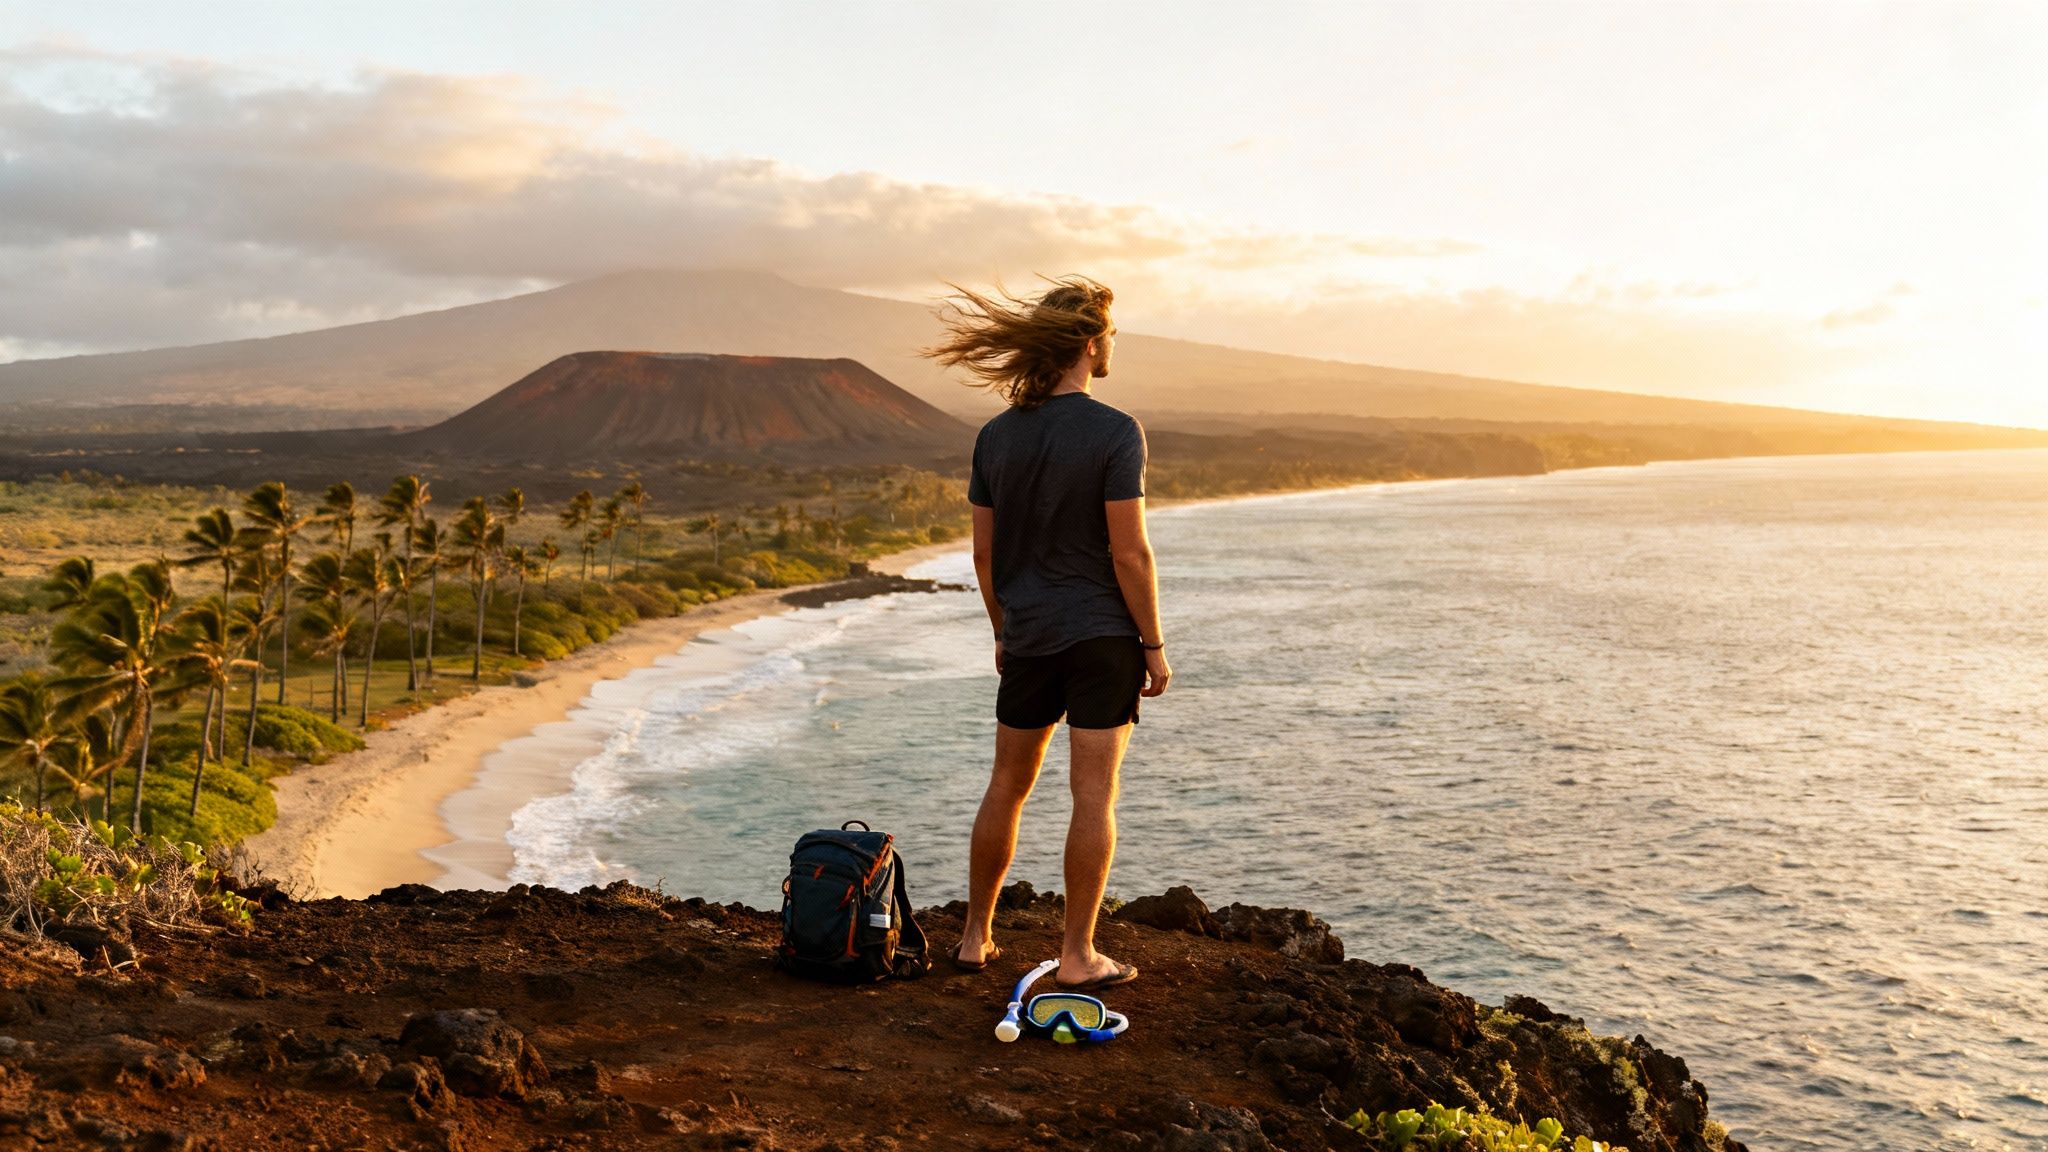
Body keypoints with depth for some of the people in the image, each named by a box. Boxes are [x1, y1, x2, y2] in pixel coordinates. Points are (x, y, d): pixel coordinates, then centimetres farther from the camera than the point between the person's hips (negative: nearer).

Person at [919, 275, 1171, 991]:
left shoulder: (996, 436, 3)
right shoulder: (1115, 433, -13)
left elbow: (984, 553, 7)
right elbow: (1129, 553, -15)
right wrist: (1154, 644, -6)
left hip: (1028, 638, 5)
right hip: (1101, 637, -5)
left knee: (1007, 788, 16)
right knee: (1094, 797, 2)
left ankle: (975, 937, 24)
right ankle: (1078, 956, 8)